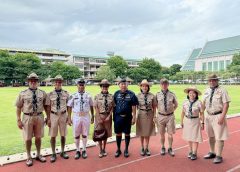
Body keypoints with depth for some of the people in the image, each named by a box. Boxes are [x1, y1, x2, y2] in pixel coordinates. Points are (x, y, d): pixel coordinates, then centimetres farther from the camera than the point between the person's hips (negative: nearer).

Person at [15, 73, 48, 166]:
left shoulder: (42, 93, 1)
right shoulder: (23, 94, -5)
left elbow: (45, 106, 6)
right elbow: (18, 107, -2)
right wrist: (19, 120, -5)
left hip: (39, 117, 2)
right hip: (28, 117, -1)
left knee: (38, 137, 15)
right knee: (28, 138, 10)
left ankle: (38, 155, 34)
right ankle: (29, 157, 30)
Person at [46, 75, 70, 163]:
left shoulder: (66, 93, -1)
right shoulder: (50, 94, -3)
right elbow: (48, 107, -2)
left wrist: (69, 116, 1)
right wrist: (48, 118, -4)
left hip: (63, 115, 1)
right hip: (53, 115, -1)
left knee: (63, 135, 11)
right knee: (53, 136, 7)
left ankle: (62, 152, 29)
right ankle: (53, 154, 23)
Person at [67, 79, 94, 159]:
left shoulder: (88, 96, 0)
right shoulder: (73, 96, -4)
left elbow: (91, 106, 8)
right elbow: (69, 107, 0)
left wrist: (92, 116, 9)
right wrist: (69, 118, -2)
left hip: (86, 116, 1)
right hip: (76, 116, 0)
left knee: (85, 134, 12)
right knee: (76, 135, 10)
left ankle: (84, 150, 28)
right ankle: (78, 151, 28)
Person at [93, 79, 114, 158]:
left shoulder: (111, 96, 0)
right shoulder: (97, 96, -3)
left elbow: (112, 108, 1)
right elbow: (96, 108, -5)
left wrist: (109, 116, -10)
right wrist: (99, 118, -10)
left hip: (108, 116, 2)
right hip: (99, 116, -1)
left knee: (106, 133, 11)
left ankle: (104, 149, 28)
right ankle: (101, 150, 19)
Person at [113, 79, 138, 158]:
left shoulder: (131, 94, -5)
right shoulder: (116, 94, 1)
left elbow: (133, 107, -3)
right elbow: (114, 105, 5)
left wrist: (134, 117, -5)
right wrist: (114, 117, 3)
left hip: (127, 117, -1)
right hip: (118, 117, 2)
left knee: (127, 134, 10)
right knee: (118, 134, 10)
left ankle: (126, 150, 27)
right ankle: (118, 149, 28)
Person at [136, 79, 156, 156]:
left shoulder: (152, 96, -4)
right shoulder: (138, 96, -4)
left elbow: (154, 107, 1)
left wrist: (154, 116, -3)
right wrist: (134, 116, -5)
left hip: (149, 115, 0)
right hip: (141, 115, 0)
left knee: (148, 132, 10)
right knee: (141, 133, 10)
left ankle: (146, 148, 26)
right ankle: (142, 148, 26)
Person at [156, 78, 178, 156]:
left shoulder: (172, 94, -5)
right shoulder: (157, 95, -5)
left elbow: (176, 105, 10)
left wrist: (171, 110, 4)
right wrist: (159, 110, 3)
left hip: (170, 116, 0)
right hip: (161, 116, 1)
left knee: (170, 134, 6)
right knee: (162, 134, 12)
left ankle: (170, 148, 26)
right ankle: (163, 148, 31)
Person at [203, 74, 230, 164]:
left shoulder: (222, 90, -10)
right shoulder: (207, 91, 8)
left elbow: (226, 104, -14)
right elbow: (204, 103, 14)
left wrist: (222, 117, -19)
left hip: (218, 116, -6)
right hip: (208, 116, 6)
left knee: (219, 137, 1)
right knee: (211, 136, 17)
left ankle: (218, 156, 15)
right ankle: (212, 152, 33)